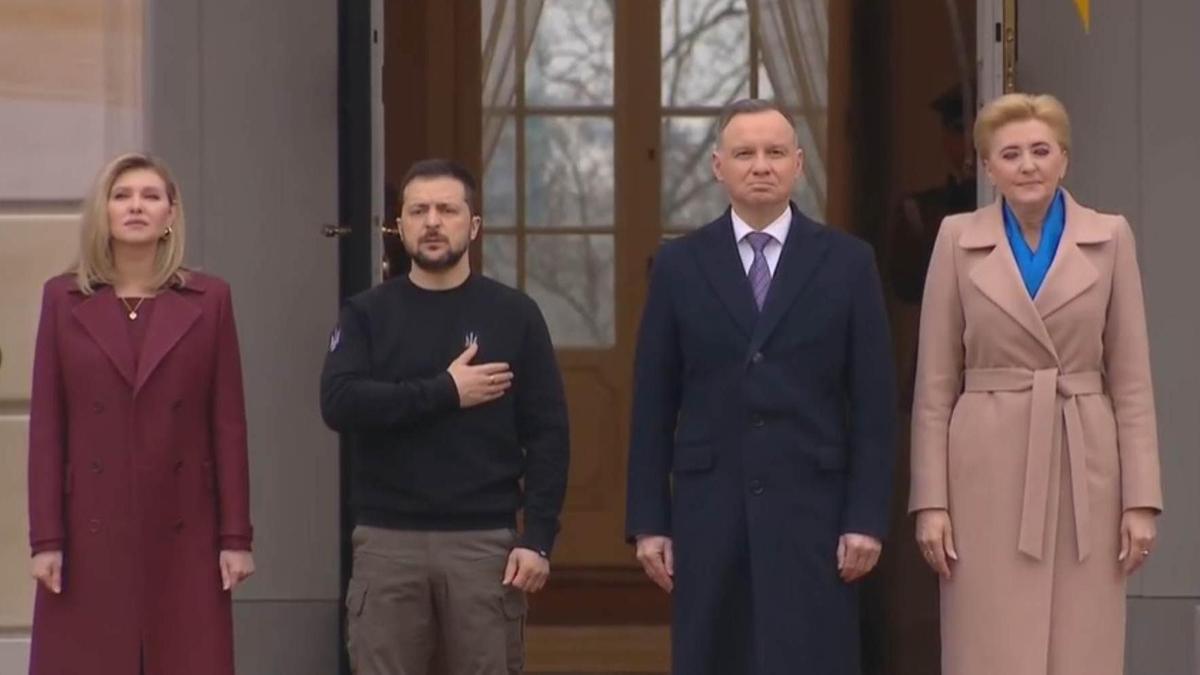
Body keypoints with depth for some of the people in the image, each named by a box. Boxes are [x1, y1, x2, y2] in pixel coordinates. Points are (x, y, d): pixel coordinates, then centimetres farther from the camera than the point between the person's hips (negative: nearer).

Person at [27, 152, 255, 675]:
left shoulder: (209, 299, 4)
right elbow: (46, 425, 2)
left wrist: (236, 536, -2)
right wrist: (45, 538, -4)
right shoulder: (64, 298, 4)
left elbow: (228, 423, 2)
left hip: (183, 533, 0)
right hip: (90, 532, 0)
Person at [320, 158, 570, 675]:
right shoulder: (367, 314, 5)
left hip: (485, 541, 0)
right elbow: (340, 404, -11)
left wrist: (538, 538, -7)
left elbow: (547, 434, 1)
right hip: (388, 541, 0)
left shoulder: (513, 314, 4)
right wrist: (445, 392, -14)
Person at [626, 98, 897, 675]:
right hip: (709, 510, 1)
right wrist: (648, 520, 1)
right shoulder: (679, 265, 6)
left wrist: (867, 517, -5)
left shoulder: (847, 263, 3)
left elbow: (873, 404, 2)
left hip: (811, 510, -1)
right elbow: (653, 403, 6)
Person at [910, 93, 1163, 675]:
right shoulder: (959, 239, 3)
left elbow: (1131, 381, 4)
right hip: (989, 474, -1)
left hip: (1083, 472, 1)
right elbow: (935, 384, 3)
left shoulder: (1110, 238, 4)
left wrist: (1141, 498, -3)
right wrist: (931, 499, -4)